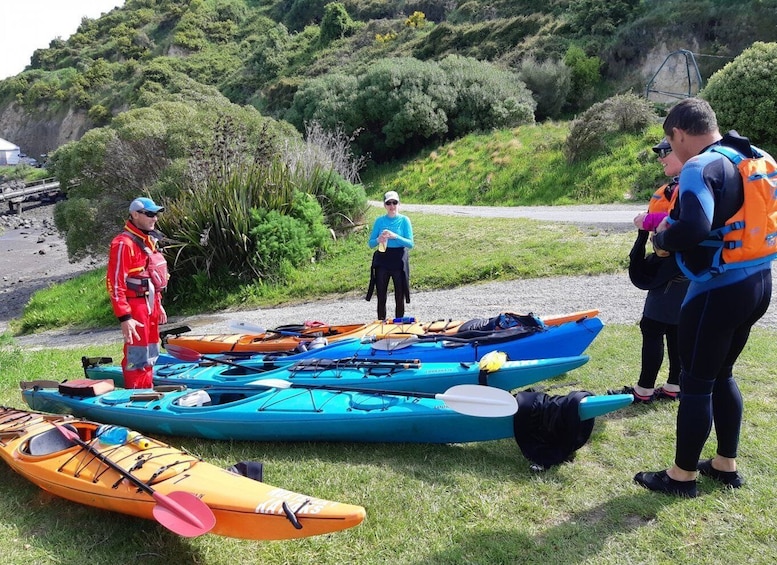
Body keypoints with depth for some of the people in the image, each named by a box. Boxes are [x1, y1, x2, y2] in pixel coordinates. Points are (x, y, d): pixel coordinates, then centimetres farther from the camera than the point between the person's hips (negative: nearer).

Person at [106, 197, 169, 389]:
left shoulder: (149, 240, 14)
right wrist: (124, 318, -23)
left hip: (150, 305, 9)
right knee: (137, 358, -5)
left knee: (151, 355, 17)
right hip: (135, 306, -9)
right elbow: (115, 283, -19)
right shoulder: (124, 243, -15)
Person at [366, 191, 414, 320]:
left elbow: (410, 244, -7)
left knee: (399, 297, 6)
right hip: (382, 261, 1)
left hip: (399, 261, -1)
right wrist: (378, 240, -17)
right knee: (381, 297, 4)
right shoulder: (380, 221, 3)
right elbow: (370, 244, 5)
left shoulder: (404, 220, -2)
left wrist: (396, 236, -21)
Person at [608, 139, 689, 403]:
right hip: (670, 266, 10)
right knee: (674, 328, 13)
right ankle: (674, 386, 21)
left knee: (652, 327, -6)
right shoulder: (676, 185, 17)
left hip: (675, 269, -10)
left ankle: (644, 390, 1)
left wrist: (649, 220, -21)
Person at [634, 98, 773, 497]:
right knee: (721, 375, 21)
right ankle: (726, 465, 32)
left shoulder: (700, 167, -18)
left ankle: (682, 476, 16)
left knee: (696, 384, 3)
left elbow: (694, 228, -33)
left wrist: (662, 239, -12)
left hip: (719, 291, -9)